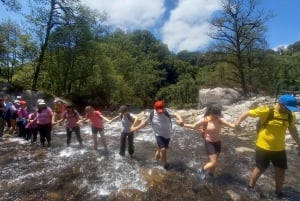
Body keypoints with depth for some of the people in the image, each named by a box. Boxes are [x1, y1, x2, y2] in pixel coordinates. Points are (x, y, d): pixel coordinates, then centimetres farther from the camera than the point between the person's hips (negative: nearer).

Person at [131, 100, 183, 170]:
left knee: (160, 149, 19)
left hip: (167, 135, 2)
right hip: (159, 135, -2)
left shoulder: (167, 111, -14)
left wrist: (180, 120, -48)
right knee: (163, 149, -16)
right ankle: (165, 164, 10)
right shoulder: (152, 114, -13)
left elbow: (176, 114, -26)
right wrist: (136, 128, 1)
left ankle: (156, 159, 48)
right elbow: (145, 122, 0)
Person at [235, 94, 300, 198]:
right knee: (259, 169, 11)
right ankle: (250, 188, 33)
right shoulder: (266, 110, -21)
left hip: (279, 149, 5)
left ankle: (279, 193, 40)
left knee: (281, 172, 16)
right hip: (263, 147, -4)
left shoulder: (290, 115, -4)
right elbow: (247, 113, -12)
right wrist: (238, 122, -20)